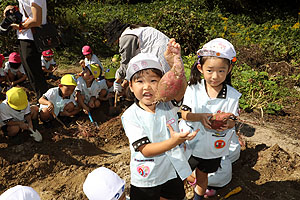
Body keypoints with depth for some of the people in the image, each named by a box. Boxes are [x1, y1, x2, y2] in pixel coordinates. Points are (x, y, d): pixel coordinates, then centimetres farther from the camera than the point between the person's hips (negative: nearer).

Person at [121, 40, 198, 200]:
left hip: (173, 170, 3)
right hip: (147, 178, -2)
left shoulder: (167, 103, -7)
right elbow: (145, 150, -22)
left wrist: (176, 59, -40)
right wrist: (173, 142, -34)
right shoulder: (130, 116, -18)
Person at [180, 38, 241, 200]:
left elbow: (232, 121, -9)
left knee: (202, 176, 24)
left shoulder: (232, 95, -14)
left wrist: (227, 124, -33)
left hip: (213, 149, 0)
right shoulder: (193, 88, -14)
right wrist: (200, 117, -34)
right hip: (190, 144, 0)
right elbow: (184, 114, -14)